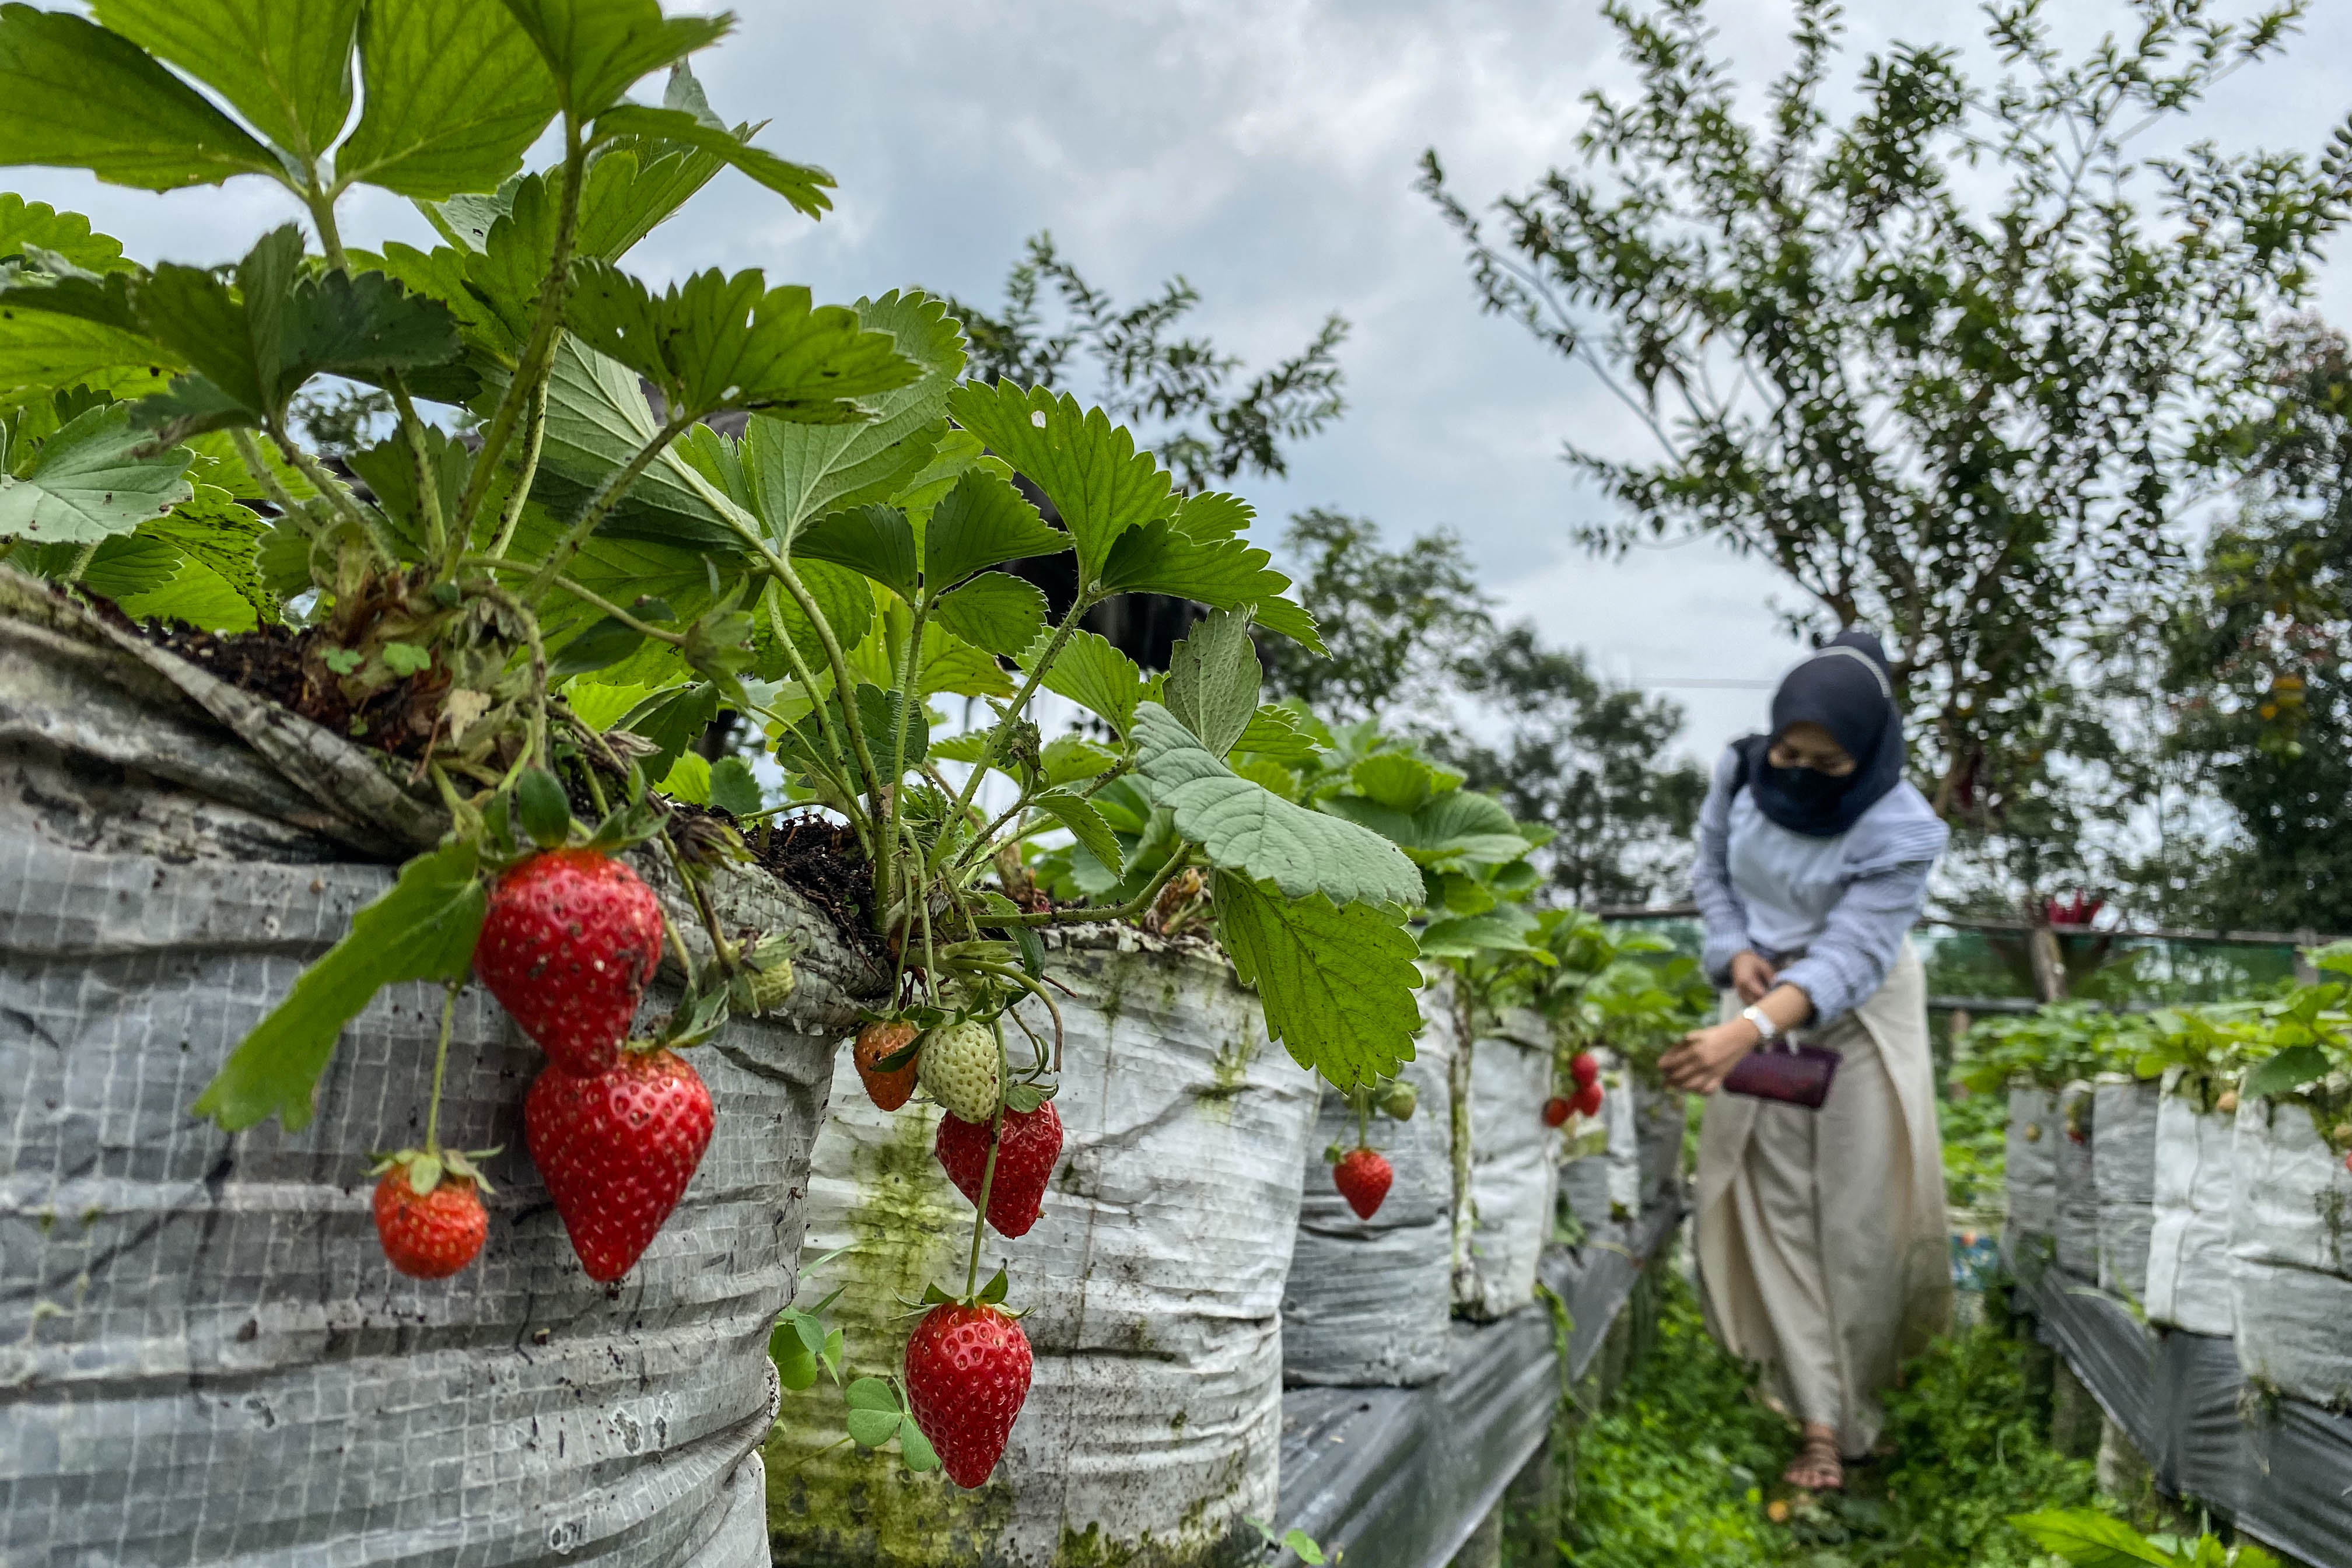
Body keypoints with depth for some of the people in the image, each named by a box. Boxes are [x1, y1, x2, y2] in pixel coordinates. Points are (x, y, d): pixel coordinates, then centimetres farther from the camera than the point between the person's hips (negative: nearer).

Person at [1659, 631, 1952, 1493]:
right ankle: (1818, 1418, 4)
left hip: (1858, 1014, -3)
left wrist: (1747, 1031, -45)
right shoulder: (1741, 772, -11)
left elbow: (1847, 958, -31)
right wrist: (1737, 953, -13)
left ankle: (1849, 1419, 15)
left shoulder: (1900, 829, -23)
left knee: (1860, 1208, -1)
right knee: (1775, 1203, -1)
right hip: (1760, 995, 3)